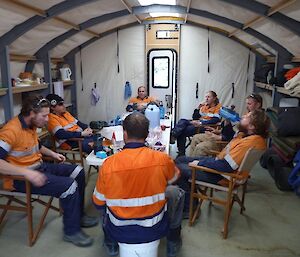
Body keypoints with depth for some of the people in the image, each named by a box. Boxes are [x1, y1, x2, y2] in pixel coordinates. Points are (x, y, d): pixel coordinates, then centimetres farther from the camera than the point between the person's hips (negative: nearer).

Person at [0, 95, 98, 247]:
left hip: (38, 167, 10)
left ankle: (78, 216, 23)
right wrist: (26, 172, -37)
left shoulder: (31, 126, 6)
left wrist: (52, 154, 13)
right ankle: (72, 231, -2)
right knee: (69, 186, -23)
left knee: (77, 172, 9)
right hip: (19, 178, -10)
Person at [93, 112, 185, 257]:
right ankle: (173, 243, 37)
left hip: (119, 232, 1)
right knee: (176, 193, 23)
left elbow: (98, 202, -3)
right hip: (153, 229, 0)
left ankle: (110, 244, 43)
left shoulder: (108, 164, -18)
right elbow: (174, 177, 7)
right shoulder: (162, 159, -18)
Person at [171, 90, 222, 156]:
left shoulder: (218, 107, 3)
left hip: (207, 126, -6)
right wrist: (198, 108, 2)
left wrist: (201, 123, -23)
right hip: (198, 123, 6)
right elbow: (195, 117, 20)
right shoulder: (204, 106, 23)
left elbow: (216, 120, -13)